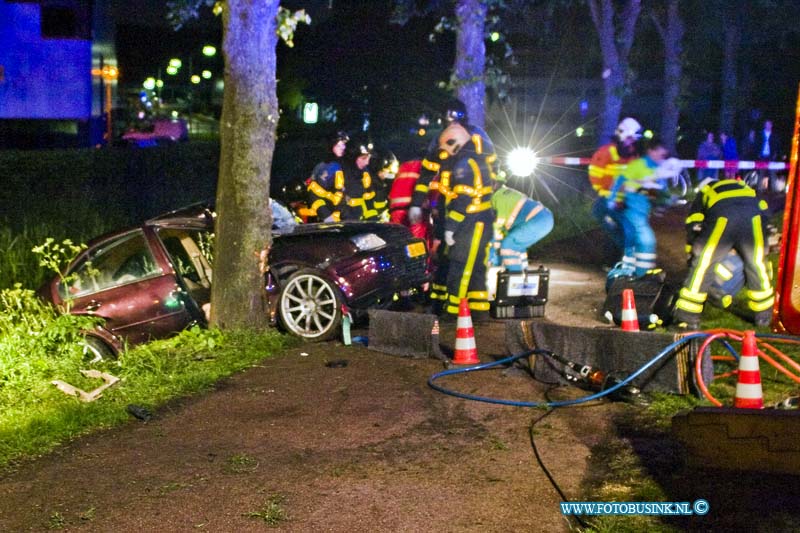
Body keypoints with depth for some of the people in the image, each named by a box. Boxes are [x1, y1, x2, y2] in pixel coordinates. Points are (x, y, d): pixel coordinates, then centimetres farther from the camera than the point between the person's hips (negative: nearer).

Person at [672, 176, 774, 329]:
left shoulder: (704, 193, 35)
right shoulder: (744, 187, 43)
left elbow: (693, 225, 23)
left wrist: (692, 253, 32)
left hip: (723, 217, -3)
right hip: (755, 215, 3)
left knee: (702, 264, 7)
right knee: (757, 264, 19)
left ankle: (687, 317, 8)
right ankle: (763, 314, 32)